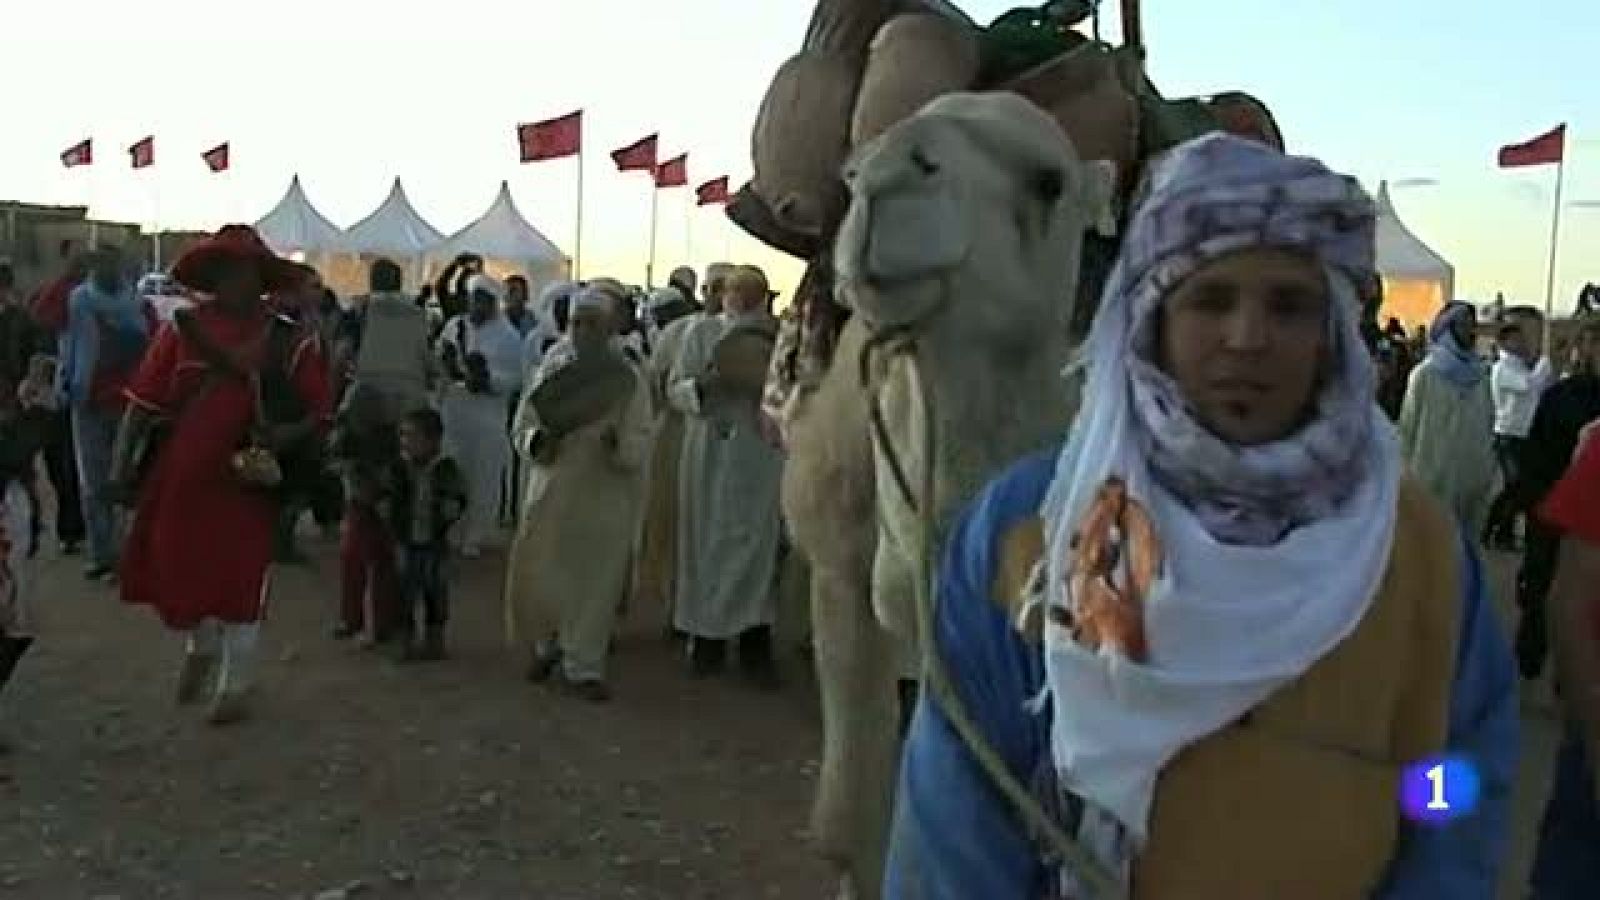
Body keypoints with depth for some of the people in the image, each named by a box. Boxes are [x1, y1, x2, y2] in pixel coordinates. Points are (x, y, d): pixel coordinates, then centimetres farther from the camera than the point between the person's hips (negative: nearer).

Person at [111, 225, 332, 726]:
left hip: (247, 481, -1)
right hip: (177, 477, 2)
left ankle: (235, 685, 26)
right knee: (171, 571, 13)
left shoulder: (289, 342, -3)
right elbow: (143, 402, -2)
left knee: (241, 581, 6)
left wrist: (285, 435, -21)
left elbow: (320, 413, -1)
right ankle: (201, 647, 44)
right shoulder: (183, 329, -2)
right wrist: (122, 464, -7)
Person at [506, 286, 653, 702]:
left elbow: (641, 444, -8)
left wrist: (617, 443, -29)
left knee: (595, 583, 4)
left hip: (607, 496, -1)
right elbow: (522, 428, 2)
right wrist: (541, 439, -19)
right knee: (538, 577, 5)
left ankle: (583, 666, 21)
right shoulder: (552, 369, 1)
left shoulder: (628, 377, -4)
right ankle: (546, 645, 33)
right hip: (552, 491, 2)